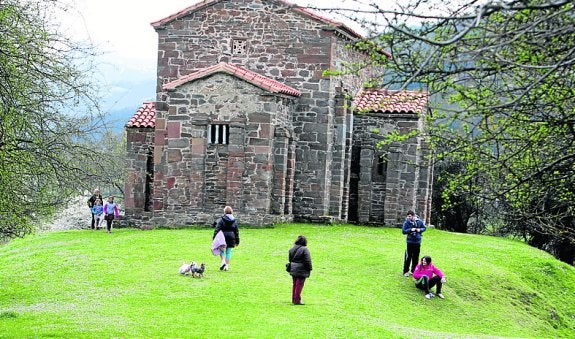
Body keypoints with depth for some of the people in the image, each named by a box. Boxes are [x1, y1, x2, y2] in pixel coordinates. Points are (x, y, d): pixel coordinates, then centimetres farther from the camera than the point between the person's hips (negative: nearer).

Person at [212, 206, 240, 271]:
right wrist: (237, 241, 16)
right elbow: (236, 231, 10)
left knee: (221, 251, 12)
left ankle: (223, 261, -10)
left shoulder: (221, 220, -4)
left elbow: (217, 229, -9)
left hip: (223, 238, -2)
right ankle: (227, 266, 8)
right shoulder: (234, 221, 7)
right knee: (228, 252, 9)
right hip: (231, 238, 2)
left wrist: (214, 237, -8)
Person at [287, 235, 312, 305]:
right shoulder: (304, 249, -14)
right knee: (299, 285, 0)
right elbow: (308, 261, -14)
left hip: (293, 270, 6)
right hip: (301, 270, -6)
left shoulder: (291, 249, 7)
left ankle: (294, 299, 25)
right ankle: (297, 300, 2)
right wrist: (309, 270, -5)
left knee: (294, 284, 17)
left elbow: (290, 259, 15)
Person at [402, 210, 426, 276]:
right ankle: (406, 271, 6)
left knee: (416, 257, 11)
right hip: (410, 242, -3)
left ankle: (413, 270, 24)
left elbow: (424, 228, 10)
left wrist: (420, 230, -10)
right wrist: (410, 230, -22)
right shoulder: (406, 222, -8)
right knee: (408, 257, -4)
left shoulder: (419, 221, -3)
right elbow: (404, 231, -8)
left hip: (417, 242, 3)